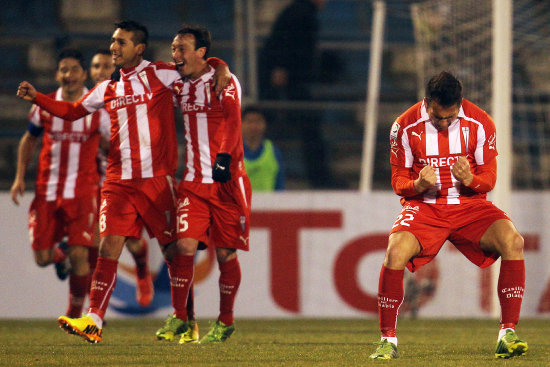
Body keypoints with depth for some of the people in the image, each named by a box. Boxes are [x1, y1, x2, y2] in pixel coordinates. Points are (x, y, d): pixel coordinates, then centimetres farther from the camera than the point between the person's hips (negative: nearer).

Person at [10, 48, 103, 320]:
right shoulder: (45, 106, 3)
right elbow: (29, 140, 17)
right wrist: (20, 177, 10)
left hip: (82, 192, -2)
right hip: (47, 190, 2)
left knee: (79, 254, -13)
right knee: (42, 258, 0)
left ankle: (75, 313, 4)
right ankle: (57, 256, 38)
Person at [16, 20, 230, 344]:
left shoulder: (161, 75, 0)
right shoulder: (108, 89, 14)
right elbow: (72, 111, 25)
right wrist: (37, 97, 15)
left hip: (157, 179, -4)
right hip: (119, 180, 4)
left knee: (174, 250, 3)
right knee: (109, 248, -8)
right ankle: (94, 322, -14)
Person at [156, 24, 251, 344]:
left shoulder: (224, 83, -5)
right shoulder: (181, 87, 13)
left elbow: (232, 121, -19)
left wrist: (224, 156, -33)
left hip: (226, 180, -4)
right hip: (193, 181, 4)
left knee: (225, 252, 1)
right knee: (186, 245, -10)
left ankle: (226, 321, 16)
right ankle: (180, 317, 0)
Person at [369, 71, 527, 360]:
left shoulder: (480, 124, -6)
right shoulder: (405, 127, -7)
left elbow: (489, 179, 1)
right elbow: (398, 182, 0)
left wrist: (470, 179, -24)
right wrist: (418, 184, -24)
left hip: (469, 205, 1)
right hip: (424, 206, -1)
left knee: (512, 241, -27)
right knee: (396, 250, -32)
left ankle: (507, 335, -21)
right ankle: (388, 340, -16)